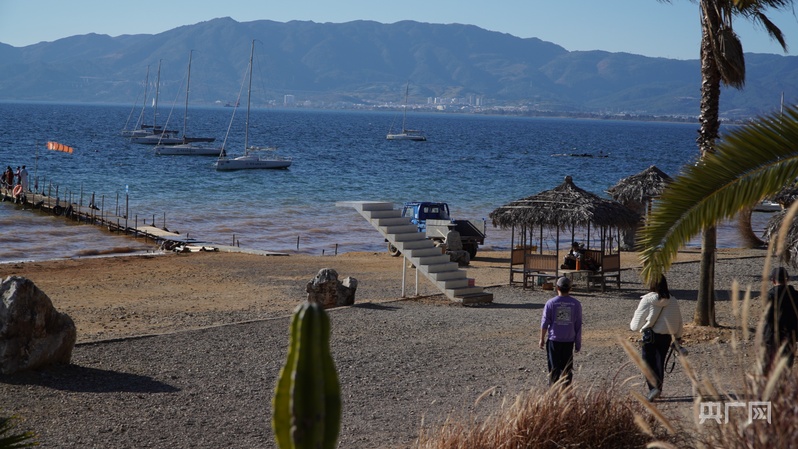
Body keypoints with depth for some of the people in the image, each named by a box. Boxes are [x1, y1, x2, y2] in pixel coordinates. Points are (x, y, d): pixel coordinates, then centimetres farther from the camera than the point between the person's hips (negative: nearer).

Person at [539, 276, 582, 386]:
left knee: (554, 368, 3)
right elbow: (578, 325, 2)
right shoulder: (576, 304, 0)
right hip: (569, 341, 1)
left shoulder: (551, 303, -6)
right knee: (567, 367, 10)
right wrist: (578, 343, 9)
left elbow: (545, 323, -4)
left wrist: (542, 339, 7)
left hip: (554, 340, -1)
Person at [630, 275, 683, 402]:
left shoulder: (647, 301, -13)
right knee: (660, 362, 16)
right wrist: (677, 338, 20)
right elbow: (679, 323, 7)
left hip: (650, 336, -4)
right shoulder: (672, 302, -1)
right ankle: (658, 388, 22)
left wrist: (632, 325, 17)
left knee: (648, 363, 4)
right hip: (666, 336, 4)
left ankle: (653, 387, -14)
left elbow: (637, 321, -6)